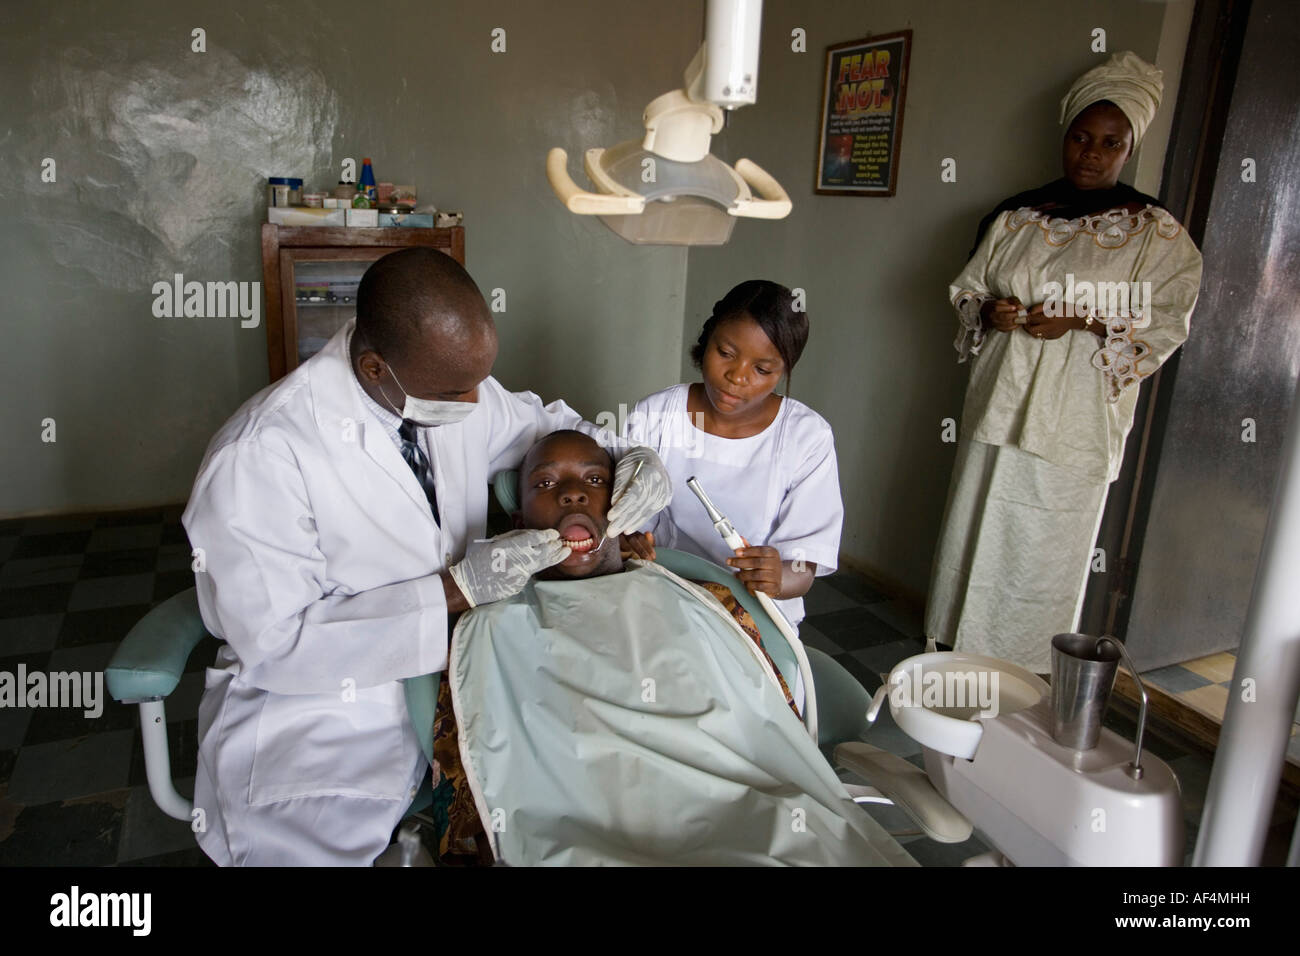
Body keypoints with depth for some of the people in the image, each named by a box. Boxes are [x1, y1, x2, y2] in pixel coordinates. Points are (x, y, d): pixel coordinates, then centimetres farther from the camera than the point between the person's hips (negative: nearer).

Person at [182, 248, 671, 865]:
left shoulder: (454, 388, -5)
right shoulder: (257, 459, -23)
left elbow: (542, 423, 14)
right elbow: (274, 645, -23)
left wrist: (630, 458, -7)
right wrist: (458, 587, -27)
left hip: (452, 666, 6)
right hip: (323, 709, -5)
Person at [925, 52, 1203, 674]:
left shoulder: (1156, 232, 2)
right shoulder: (1015, 220, 10)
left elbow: (1166, 323, -2)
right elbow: (967, 289, 15)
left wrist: (1084, 321, -16)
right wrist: (989, 312, -7)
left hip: (1078, 420, -3)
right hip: (998, 406, 3)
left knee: (1048, 550, 1)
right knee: (975, 533, 8)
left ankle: (1027, 675, 17)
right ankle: (958, 654, 24)